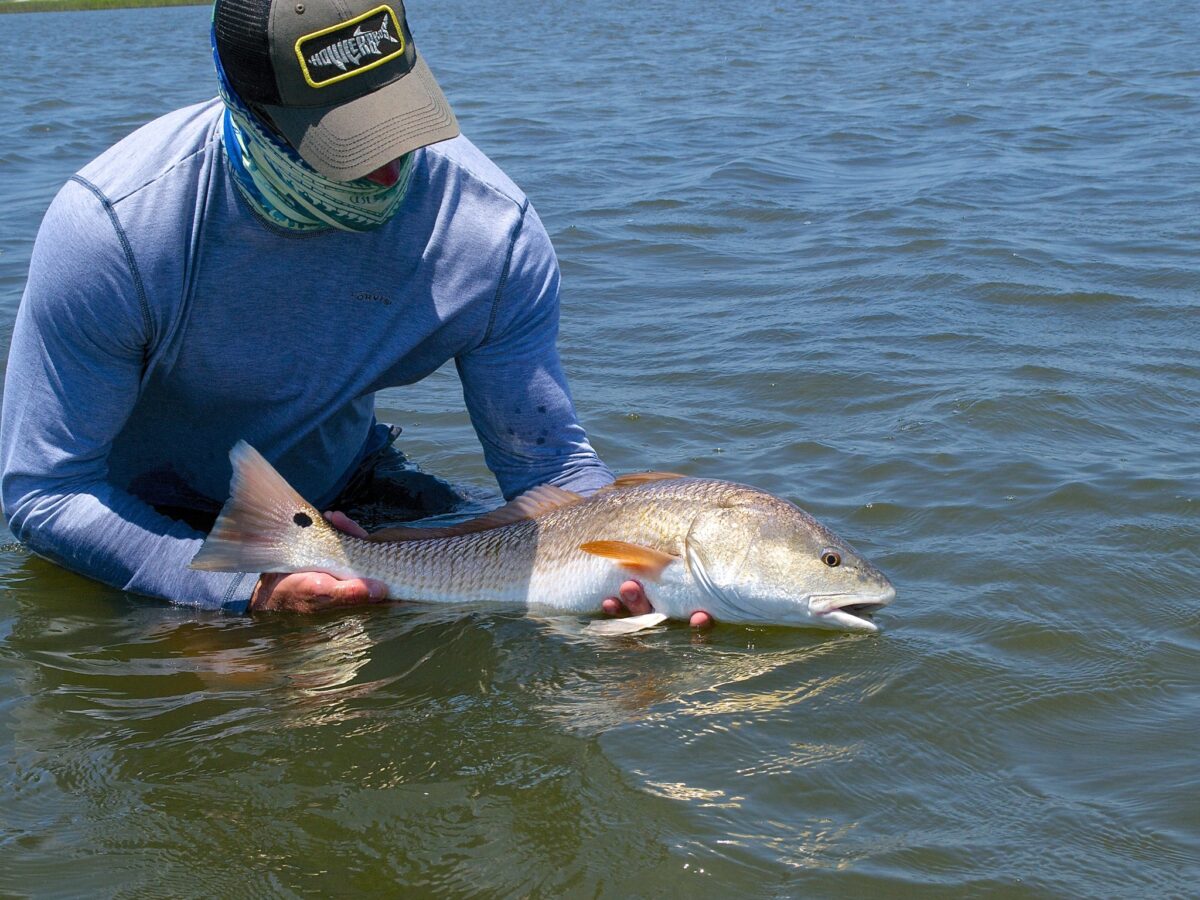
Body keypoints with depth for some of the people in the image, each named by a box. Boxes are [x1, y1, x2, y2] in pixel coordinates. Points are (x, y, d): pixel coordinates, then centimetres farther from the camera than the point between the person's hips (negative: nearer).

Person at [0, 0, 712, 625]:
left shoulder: (491, 230, -24)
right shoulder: (112, 224, -32)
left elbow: (548, 463, -14)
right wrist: (244, 587, -38)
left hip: (335, 493, 2)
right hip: (153, 523, -1)